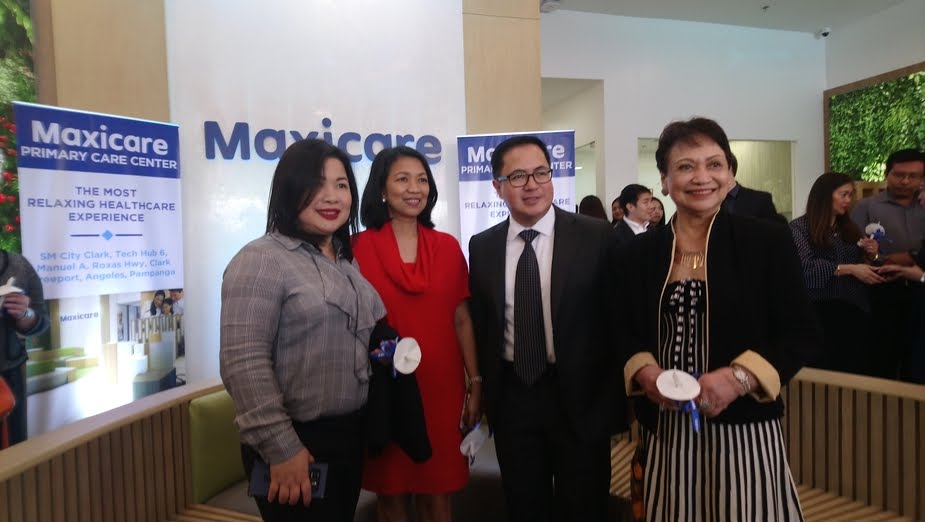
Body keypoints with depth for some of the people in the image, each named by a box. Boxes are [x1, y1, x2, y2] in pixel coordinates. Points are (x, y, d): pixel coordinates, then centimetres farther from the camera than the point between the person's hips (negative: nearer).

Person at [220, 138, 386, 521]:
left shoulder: (349, 260, 7)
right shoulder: (262, 259, -15)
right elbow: (243, 363, -21)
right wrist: (280, 447, -20)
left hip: (351, 434, 7)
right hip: (296, 442, -7)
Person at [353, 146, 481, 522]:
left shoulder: (448, 247, 4)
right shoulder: (358, 248, -5)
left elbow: (462, 319, 5)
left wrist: (475, 383, 4)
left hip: (441, 388, 2)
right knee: (391, 492, 13)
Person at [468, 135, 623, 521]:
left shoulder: (597, 236, -8)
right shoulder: (482, 246, 2)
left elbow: (616, 317, -5)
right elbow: (481, 323, 8)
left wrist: (614, 398, -5)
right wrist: (485, 390, 7)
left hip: (581, 398, -2)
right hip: (511, 399, 3)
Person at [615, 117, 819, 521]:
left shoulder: (768, 242, -4)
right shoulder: (637, 255, 3)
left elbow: (801, 334, -3)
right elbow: (623, 334, 8)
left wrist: (739, 377, -17)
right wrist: (645, 373, -12)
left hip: (744, 430, -2)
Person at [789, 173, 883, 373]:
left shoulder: (850, 228, 14)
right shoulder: (800, 227, -4)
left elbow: (862, 268, 18)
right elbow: (805, 266, -17)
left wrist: (870, 256, 0)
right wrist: (848, 269, -18)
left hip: (856, 310, 6)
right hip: (822, 311, -5)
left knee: (854, 371, 7)